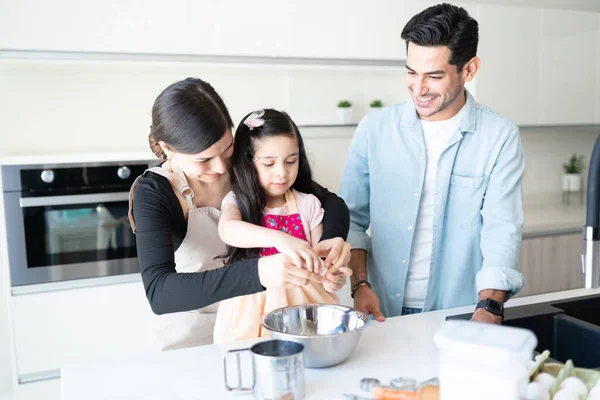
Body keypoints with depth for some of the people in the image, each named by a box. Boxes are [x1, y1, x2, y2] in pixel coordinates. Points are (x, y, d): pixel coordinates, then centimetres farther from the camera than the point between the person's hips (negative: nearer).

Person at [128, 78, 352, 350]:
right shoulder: (153, 193, -16)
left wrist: (332, 239, -25)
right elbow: (158, 293, -29)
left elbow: (332, 203, -3)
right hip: (191, 340, -2)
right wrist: (257, 273, -41)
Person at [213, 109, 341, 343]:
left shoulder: (308, 204, 3)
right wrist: (279, 239, -40)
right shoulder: (238, 201, -2)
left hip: (302, 302, 2)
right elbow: (227, 229, -25)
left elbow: (317, 257, 5)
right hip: (252, 307, -1)